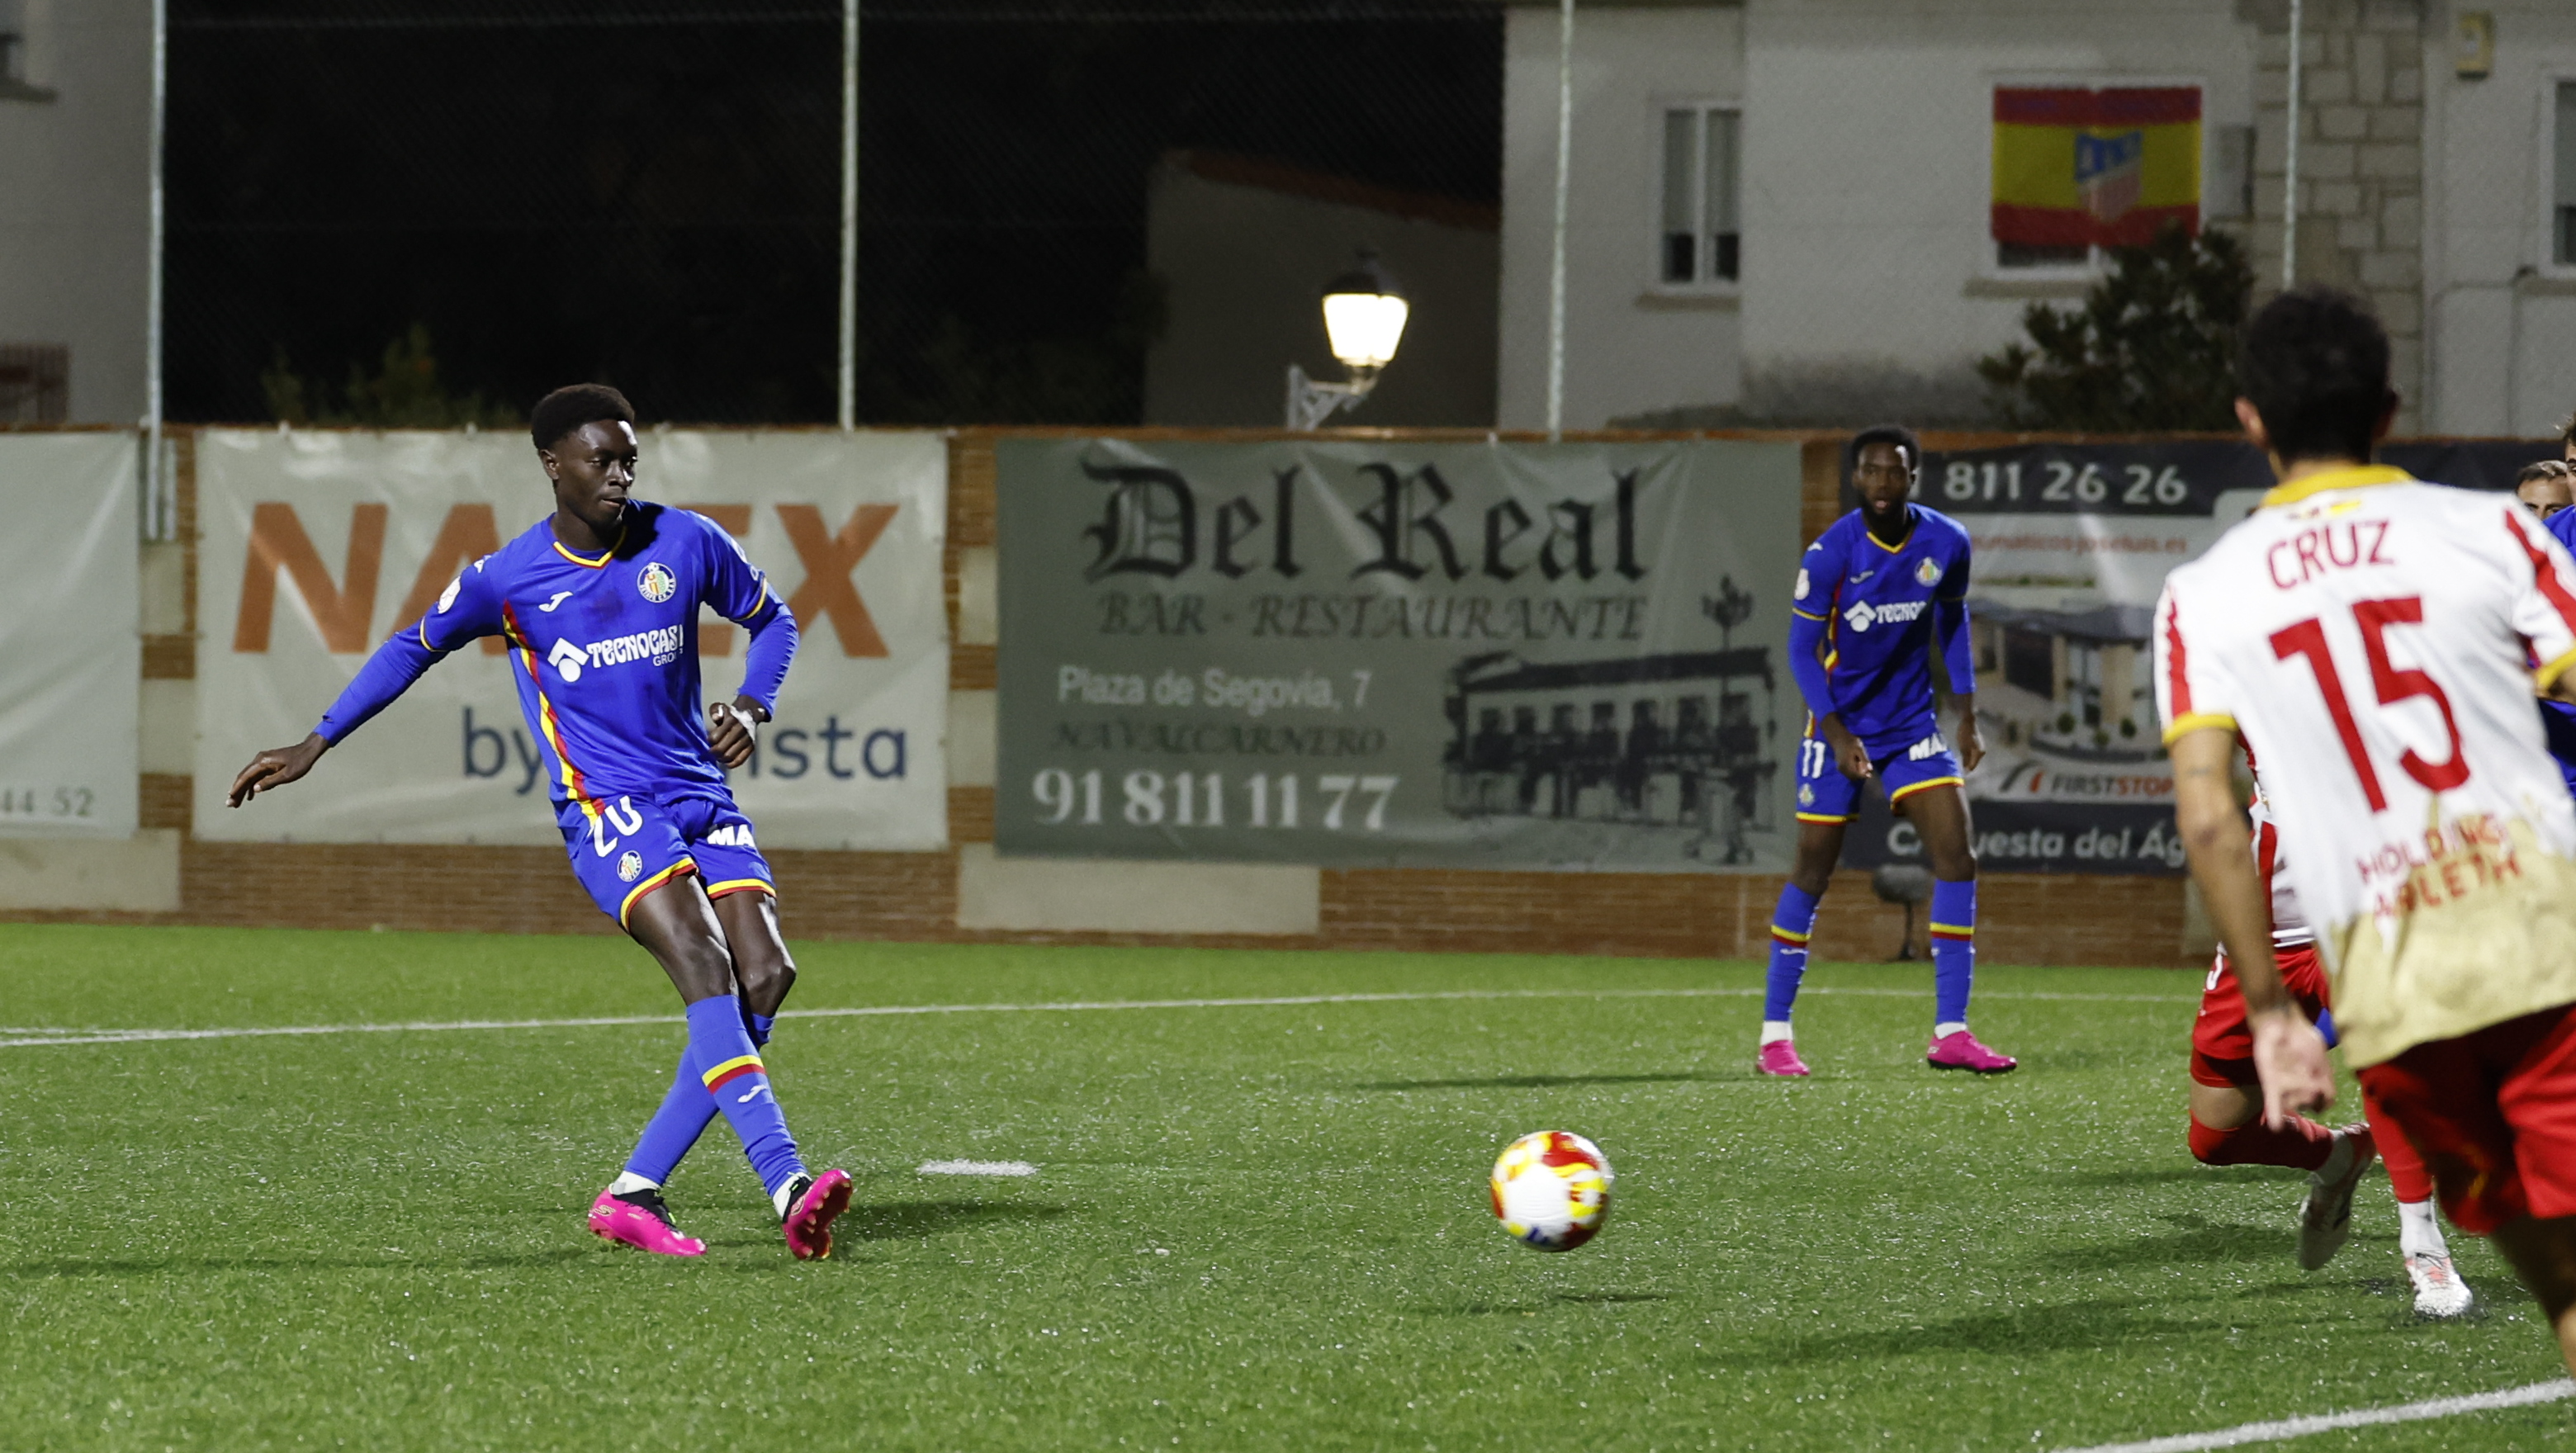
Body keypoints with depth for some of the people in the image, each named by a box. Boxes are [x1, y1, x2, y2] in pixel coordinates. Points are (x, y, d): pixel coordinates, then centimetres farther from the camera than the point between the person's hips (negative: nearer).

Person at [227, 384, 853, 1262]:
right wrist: (315, 746, 17)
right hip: (606, 807, -4)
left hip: (703, 794, 4)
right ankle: (788, 1187, -36)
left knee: (765, 975, -13)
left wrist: (751, 705, -1)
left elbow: (770, 620, 19)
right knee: (705, 967, -25)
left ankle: (635, 1195, -7)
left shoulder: (687, 544, 4)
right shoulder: (506, 579, -1)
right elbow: (417, 646, 16)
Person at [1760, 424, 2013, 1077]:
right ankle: (1774, 1035, 9)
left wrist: (1967, 713, 9)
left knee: (1957, 855, -10)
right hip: (1840, 724, -3)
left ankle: (1950, 1033, -7)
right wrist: (1835, 731, -21)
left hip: (1912, 723, 3)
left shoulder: (1946, 544, -5)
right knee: (1813, 870, -1)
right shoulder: (1830, 553, -16)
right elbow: (1802, 649, -10)